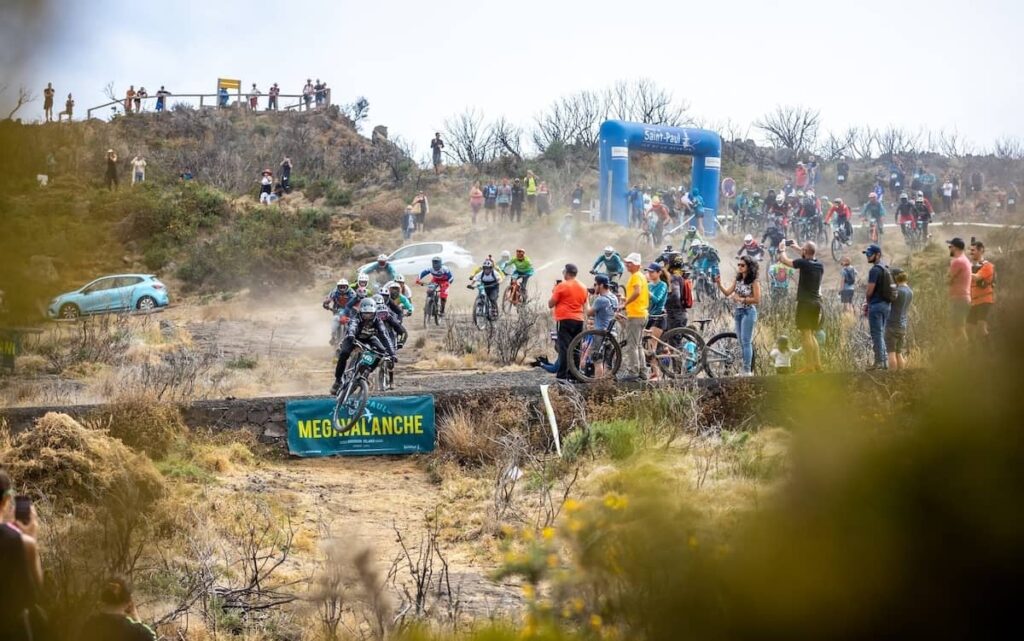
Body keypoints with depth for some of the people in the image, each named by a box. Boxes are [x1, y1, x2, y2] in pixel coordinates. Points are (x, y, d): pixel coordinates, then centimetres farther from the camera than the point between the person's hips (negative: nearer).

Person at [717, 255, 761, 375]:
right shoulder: (738, 280, 10)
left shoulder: (754, 281, -9)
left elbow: (757, 299, -14)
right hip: (738, 312, 7)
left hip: (748, 312, -7)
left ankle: (747, 370, -8)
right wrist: (719, 284, -9)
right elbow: (727, 293, 5)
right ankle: (747, 370, 13)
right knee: (742, 343, 8)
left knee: (746, 342, -9)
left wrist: (741, 299, -16)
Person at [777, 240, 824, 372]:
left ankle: (811, 366, -12)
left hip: (805, 302, -7)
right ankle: (817, 365, 11)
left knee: (805, 334, -7)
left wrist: (782, 249, 22)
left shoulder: (803, 263, -12)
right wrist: (797, 248, 43)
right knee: (812, 335, 15)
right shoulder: (820, 265, 8)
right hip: (817, 302, 7)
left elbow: (785, 260, 1)